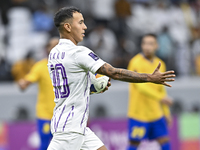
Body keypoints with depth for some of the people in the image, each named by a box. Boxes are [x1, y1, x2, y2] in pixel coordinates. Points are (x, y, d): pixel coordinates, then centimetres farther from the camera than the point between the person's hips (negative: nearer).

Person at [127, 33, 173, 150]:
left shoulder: (160, 64, 11)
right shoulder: (136, 62, -11)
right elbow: (140, 86, -22)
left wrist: (166, 112, 19)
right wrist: (160, 97, -31)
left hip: (156, 113, 6)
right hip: (138, 113, -6)